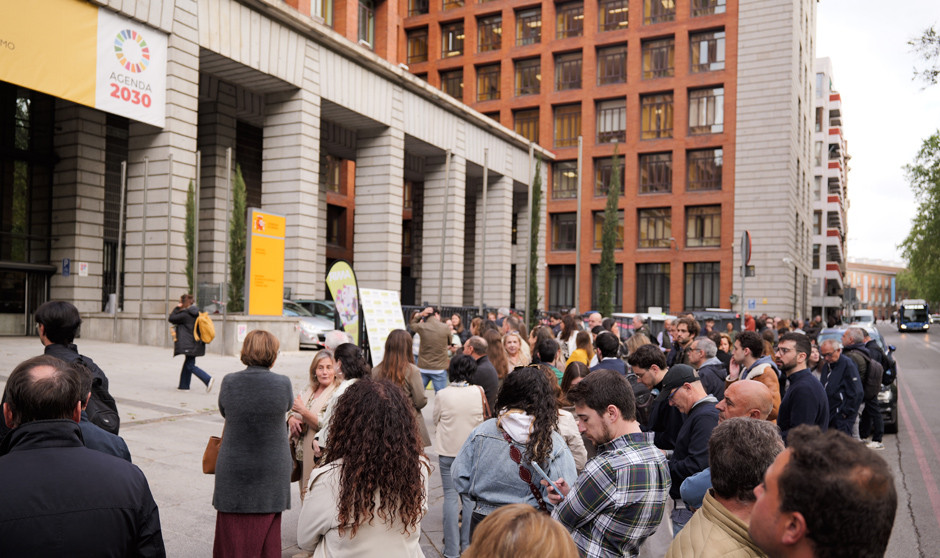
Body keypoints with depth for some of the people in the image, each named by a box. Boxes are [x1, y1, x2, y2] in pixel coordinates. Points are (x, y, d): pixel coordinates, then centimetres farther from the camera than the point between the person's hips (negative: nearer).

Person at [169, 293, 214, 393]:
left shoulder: (185, 314, -16)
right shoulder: (196, 313, 10)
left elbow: (171, 319, -7)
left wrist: (177, 308, 0)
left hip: (189, 345, -9)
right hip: (196, 343, 9)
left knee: (190, 366, -7)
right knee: (187, 363, 17)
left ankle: (208, 379, -19)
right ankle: (184, 385, 25)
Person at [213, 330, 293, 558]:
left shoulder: (229, 382, -10)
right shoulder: (283, 383, -14)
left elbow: (223, 411, 8)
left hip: (233, 469, 1)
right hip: (271, 470, -1)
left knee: (232, 535, 13)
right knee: (266, 536, 13)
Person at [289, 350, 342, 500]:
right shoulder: (309, 391, 12)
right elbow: (291, 410, 18)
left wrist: (303, 411, -19)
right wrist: (291, 418, -5)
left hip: (322, 458, -7)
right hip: (304, 456, 7)